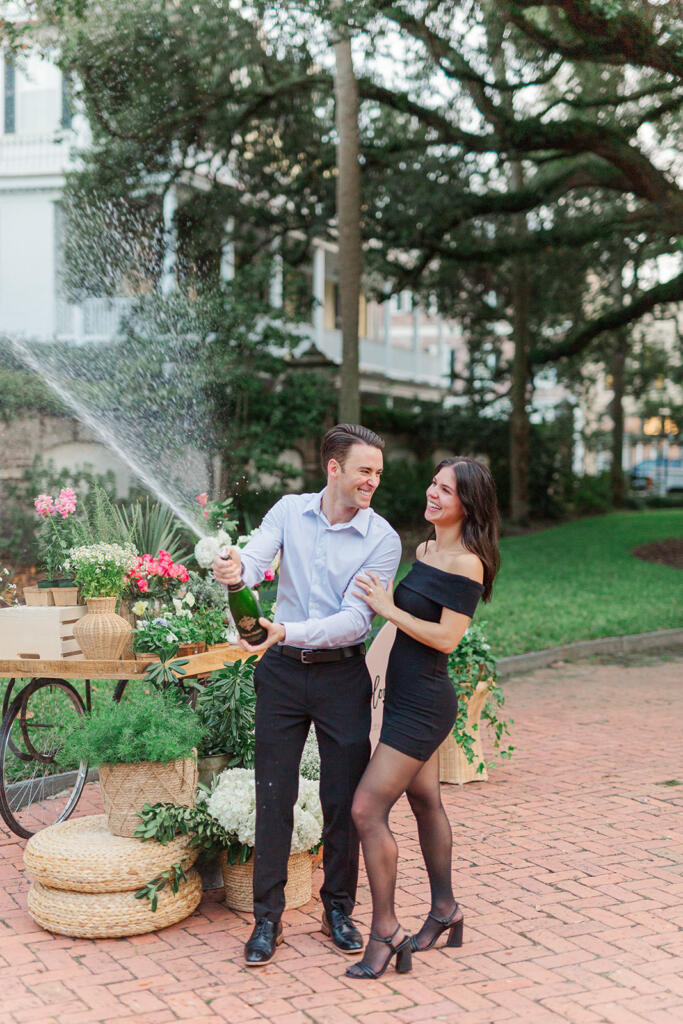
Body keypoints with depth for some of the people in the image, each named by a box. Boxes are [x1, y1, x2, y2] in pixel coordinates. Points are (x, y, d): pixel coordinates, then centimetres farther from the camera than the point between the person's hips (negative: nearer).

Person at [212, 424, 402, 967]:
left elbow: (355, 619, -16)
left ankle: (339, 909, 24)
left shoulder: (382, 539, -8)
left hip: (343, 675, -1)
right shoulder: (290, 511, 0)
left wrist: (288, 631, -30)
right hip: (283, 671, 1)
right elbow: (256, 556, -15)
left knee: (344, 799, 6)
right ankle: (268, 917, 16)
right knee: (274, 795, 4)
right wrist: (237, 570, -40)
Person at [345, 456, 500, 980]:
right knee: (425, 801, 19)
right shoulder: (424, 552, 11)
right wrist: (383, 598, 7)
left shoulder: (465, 564, -17)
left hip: (424, 704, -9)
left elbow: (447, 638, -21)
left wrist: (389, 609, -19)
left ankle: (385, 931, 2)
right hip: (407, 697, 9)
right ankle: (445, 909, 35)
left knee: (367, 809, -10)